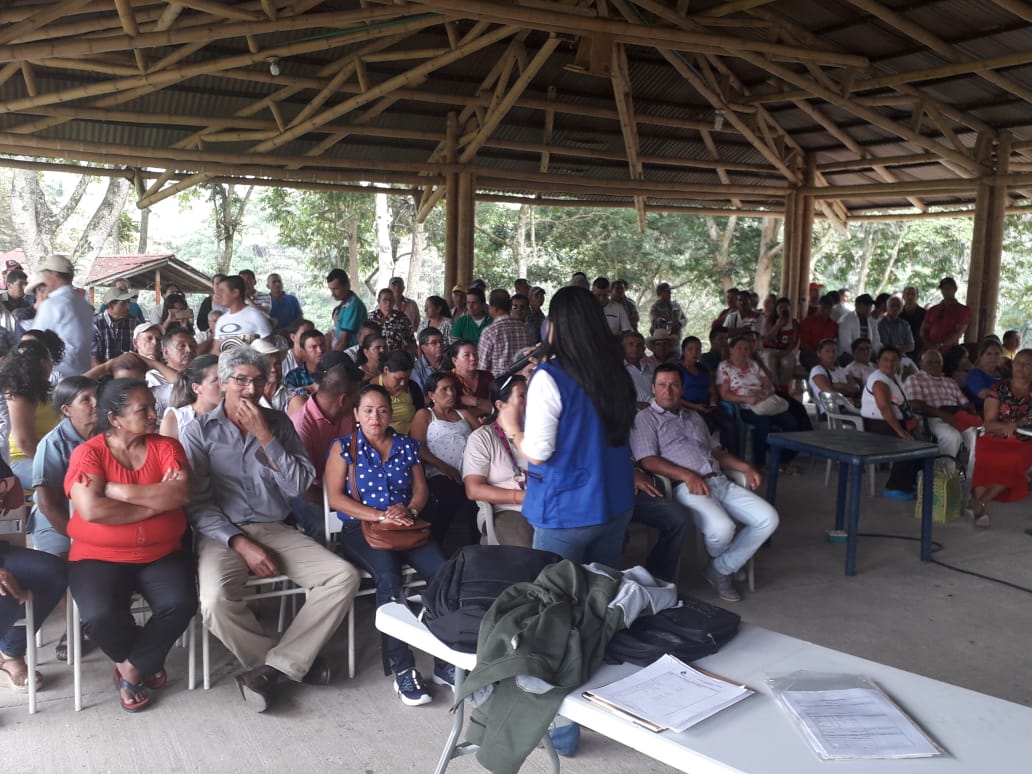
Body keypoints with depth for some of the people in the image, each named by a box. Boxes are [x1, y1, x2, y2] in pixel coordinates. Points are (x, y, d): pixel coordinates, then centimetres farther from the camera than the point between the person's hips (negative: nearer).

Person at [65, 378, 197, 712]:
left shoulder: (167, 446, 2)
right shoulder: (87, 452, -6)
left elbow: (180, 494, -15)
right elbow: (92, 510, -21)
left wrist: (114, 489, -16)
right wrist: (156, 501, -15)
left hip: (161, 554, 2)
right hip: (99, 557, -2)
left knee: (180, 605, -25)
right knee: (100, 616, -28)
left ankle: (131, 668, 4)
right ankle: (144, 663, 7)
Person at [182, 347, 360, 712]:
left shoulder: (278, 422, 10)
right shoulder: (200, 430, 3)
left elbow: (299, 485, -2)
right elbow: (197, 503, -5)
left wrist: (264, 436, -9)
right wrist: (241, 544, -16)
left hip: (276, 530, 3)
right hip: (223, 533, -3)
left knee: (344, 576, -18)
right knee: (215, 601, -33)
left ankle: (272, 668, -12)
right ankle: (294, 662, -7)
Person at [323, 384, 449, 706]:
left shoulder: (406, 445, 17)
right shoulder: (344, 447, 7)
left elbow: (420, 490, 16)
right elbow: (335, 497, -3)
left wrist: (410, 510, -8)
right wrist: (381, 516, -13)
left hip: (405, 526, 3)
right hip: (361, 528, -3)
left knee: (443, 571, -26)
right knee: (388, 575, -35)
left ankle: (446, 661, -14)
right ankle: (403, 670, -29)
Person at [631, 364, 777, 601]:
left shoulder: (694, 417, 28)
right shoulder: (645, 418, 5)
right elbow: (647, 460, -8)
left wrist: (745, 467, 10)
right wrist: (688, 475, -19)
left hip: (719, 482, 7)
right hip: (685, 486, -7)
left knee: (768, 518, -12)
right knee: (722, 528, -32)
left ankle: (721, 571, 1)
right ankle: (717, 560, 8)